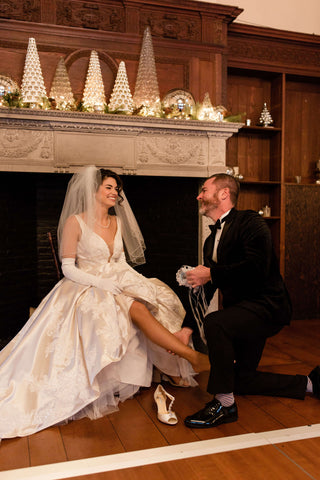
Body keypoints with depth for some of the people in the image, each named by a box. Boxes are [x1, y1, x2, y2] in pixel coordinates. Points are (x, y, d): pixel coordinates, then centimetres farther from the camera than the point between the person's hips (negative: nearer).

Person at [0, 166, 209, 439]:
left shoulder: (117, 222, 12)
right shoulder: (75, 222, -6)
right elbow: (68, 269, -9)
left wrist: (140, 282, -4)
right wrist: (102, 283, -20)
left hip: (117, 286, 6)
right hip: (88, 290, -6)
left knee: (152, 303, -24)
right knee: (137, 310, -31)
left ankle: (178, 367, -22)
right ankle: (193, 358, -27)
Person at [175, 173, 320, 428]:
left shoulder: (250, 222, -12)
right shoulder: (212, 241, 13)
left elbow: (256, 267, -28)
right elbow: (206, 289, 9)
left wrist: (211, 273, -23)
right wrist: (187, 328, -1)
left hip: (266, 305, -10)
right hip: (240, 311, 10)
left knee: (215, 323, -35)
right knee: (242, 380, 17)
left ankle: (224, 403, -20)